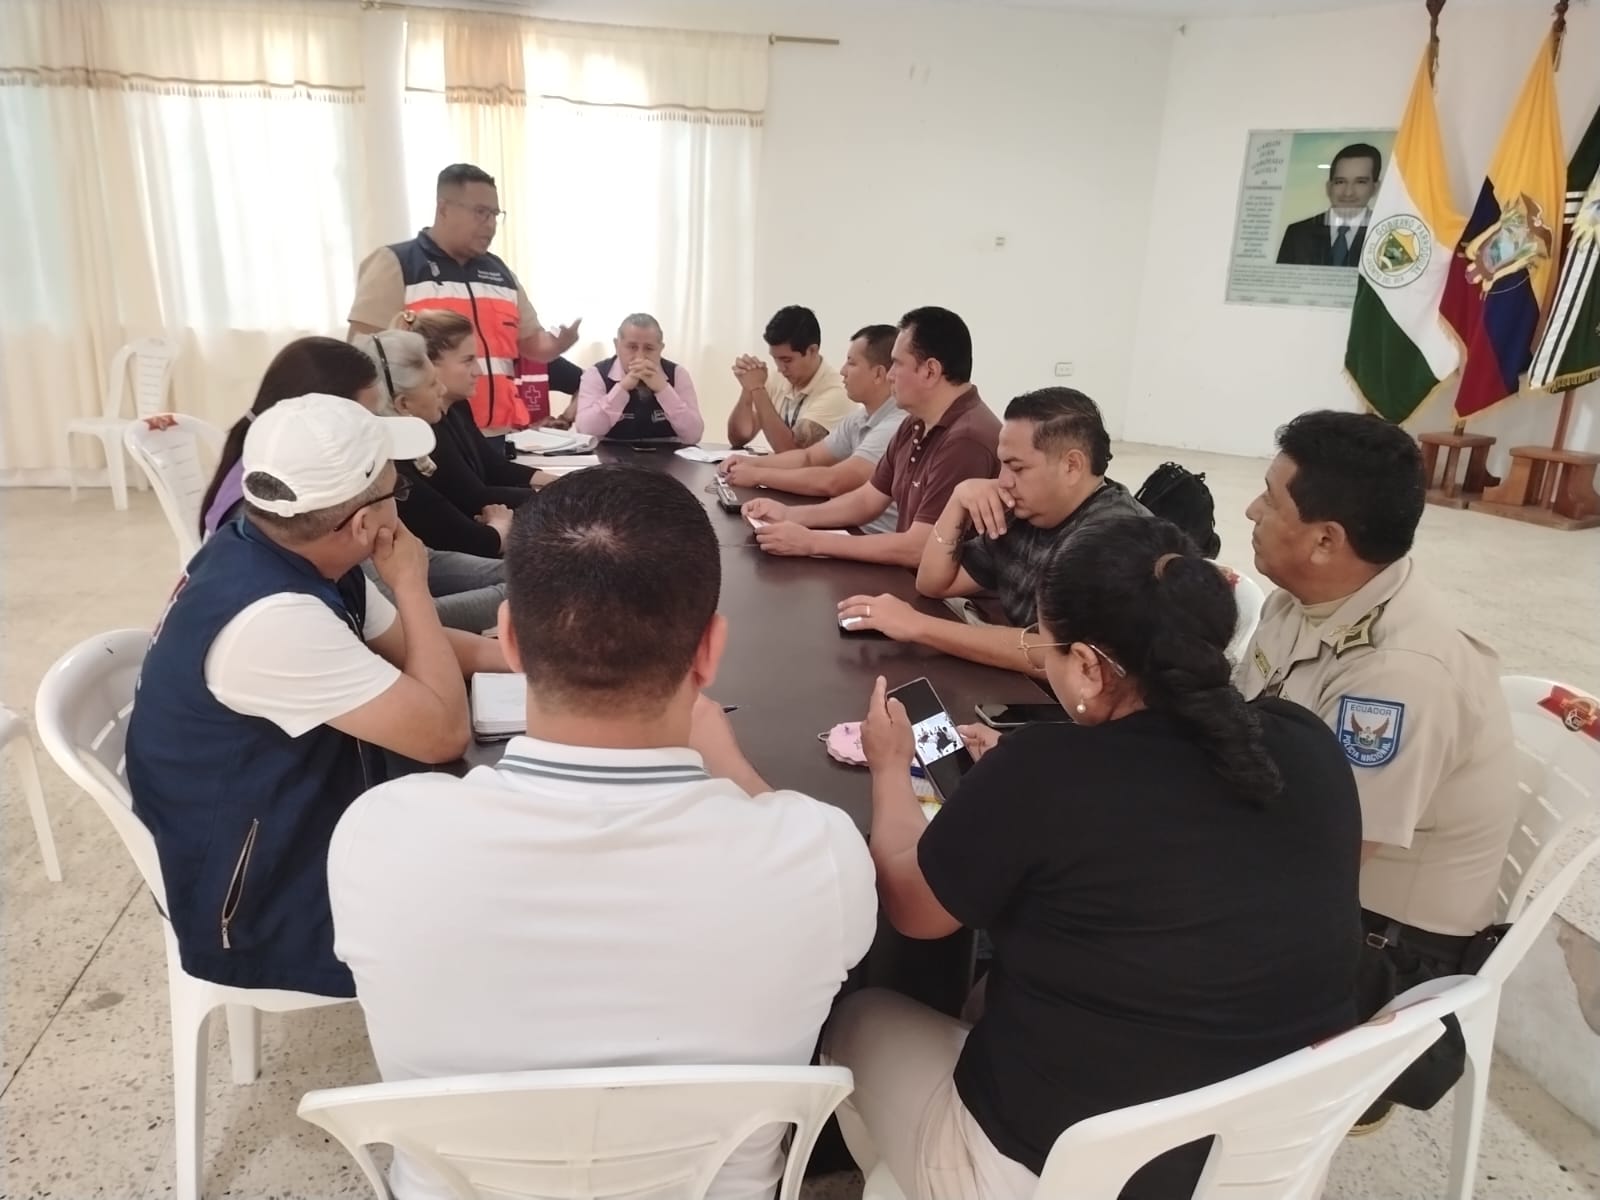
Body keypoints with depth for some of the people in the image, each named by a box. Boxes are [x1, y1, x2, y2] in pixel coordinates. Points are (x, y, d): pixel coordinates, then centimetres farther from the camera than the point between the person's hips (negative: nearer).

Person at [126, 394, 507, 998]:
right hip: (260, 905, -8)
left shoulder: (283, 554, -6)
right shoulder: (271, 618, -35)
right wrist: (411, 585, -20)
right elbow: (443, 733, -29)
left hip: (295, 822, 8)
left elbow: (405, 644, 9)